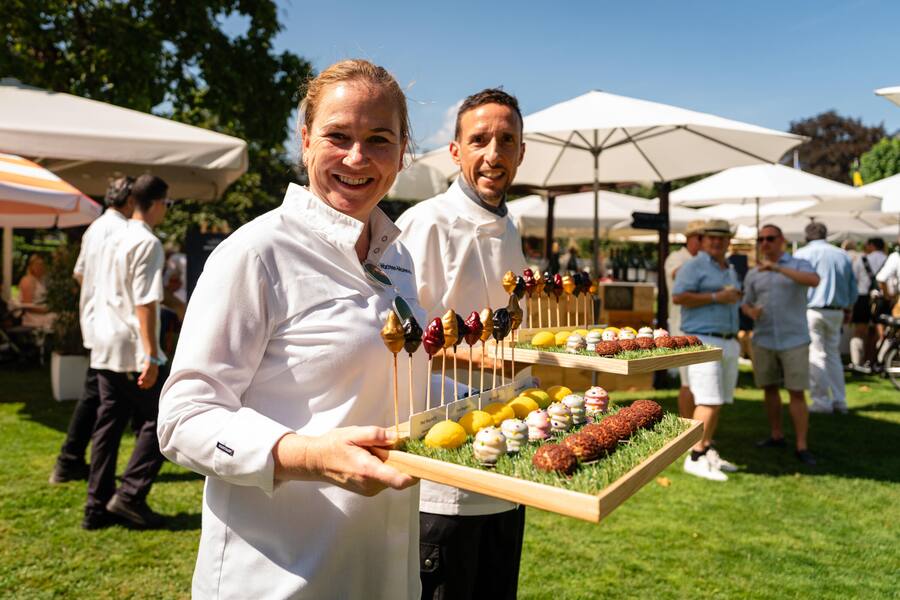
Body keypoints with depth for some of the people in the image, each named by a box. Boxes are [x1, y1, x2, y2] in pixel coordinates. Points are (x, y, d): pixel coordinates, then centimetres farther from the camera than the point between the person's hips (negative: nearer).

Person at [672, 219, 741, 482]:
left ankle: (708, 450, 20)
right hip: (703, 341, -8)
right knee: (708, 400, -13)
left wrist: (735, 296, 12)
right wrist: (716, 297, -17)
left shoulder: (730, 270, 20)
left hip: (728, 341, 8)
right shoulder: (694, 266, -6)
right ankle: (695, 457, -9)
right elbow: (678, 296, -19)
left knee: (718, 401, 10)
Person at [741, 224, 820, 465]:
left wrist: (777, 268, -30)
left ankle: (802, 446, 2)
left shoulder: (798, 265, -1)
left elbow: (814, 280, -22)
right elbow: (746, 303, 15)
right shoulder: (753, 275, 10)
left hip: (794, 340, -4)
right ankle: (776, 436, 25)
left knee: (797, 392, -3)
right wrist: (750, 311, -9)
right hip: (763, 340, 4)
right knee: (769, 388, 11)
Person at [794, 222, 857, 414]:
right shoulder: (842, 255, 9)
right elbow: (853, 287, 13)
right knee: (833, 355, 15)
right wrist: (848, 309, 24)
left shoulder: (802, 254, -6)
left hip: (811, 310, -5)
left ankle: (822, 402, 1)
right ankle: (839, 400, 17)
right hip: (837, 312, 5)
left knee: (815, 356, 0)